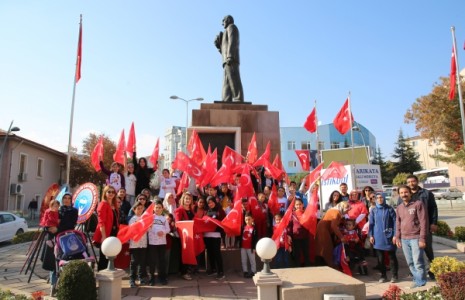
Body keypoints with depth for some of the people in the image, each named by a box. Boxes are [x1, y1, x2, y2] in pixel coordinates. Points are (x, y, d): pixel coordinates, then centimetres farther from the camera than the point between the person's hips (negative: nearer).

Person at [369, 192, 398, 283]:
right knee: (380, 258, 7)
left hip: (388, 236, -2)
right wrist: (371, 235, 1)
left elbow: (395, 222, -3)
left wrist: (395, 235, -9)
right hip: (378, 237, 2)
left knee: (392, 256, 5)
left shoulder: (389, 209, -2)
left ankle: (394, 275, 18)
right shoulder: (373, 210, 5)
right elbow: (371, 223, 7)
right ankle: (383, 275, 18)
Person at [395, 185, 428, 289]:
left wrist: (422, 238, -14)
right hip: (404, 239, 6)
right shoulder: (399, 208, 12)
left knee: (418, 261, -5)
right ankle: (417, 279, 22)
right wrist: (397, 238, 11)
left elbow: (423, 222, -10)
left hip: (416, 238, -6)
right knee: (410, 262, 11)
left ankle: (420, 282, 7)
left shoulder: (418, 204, -7)